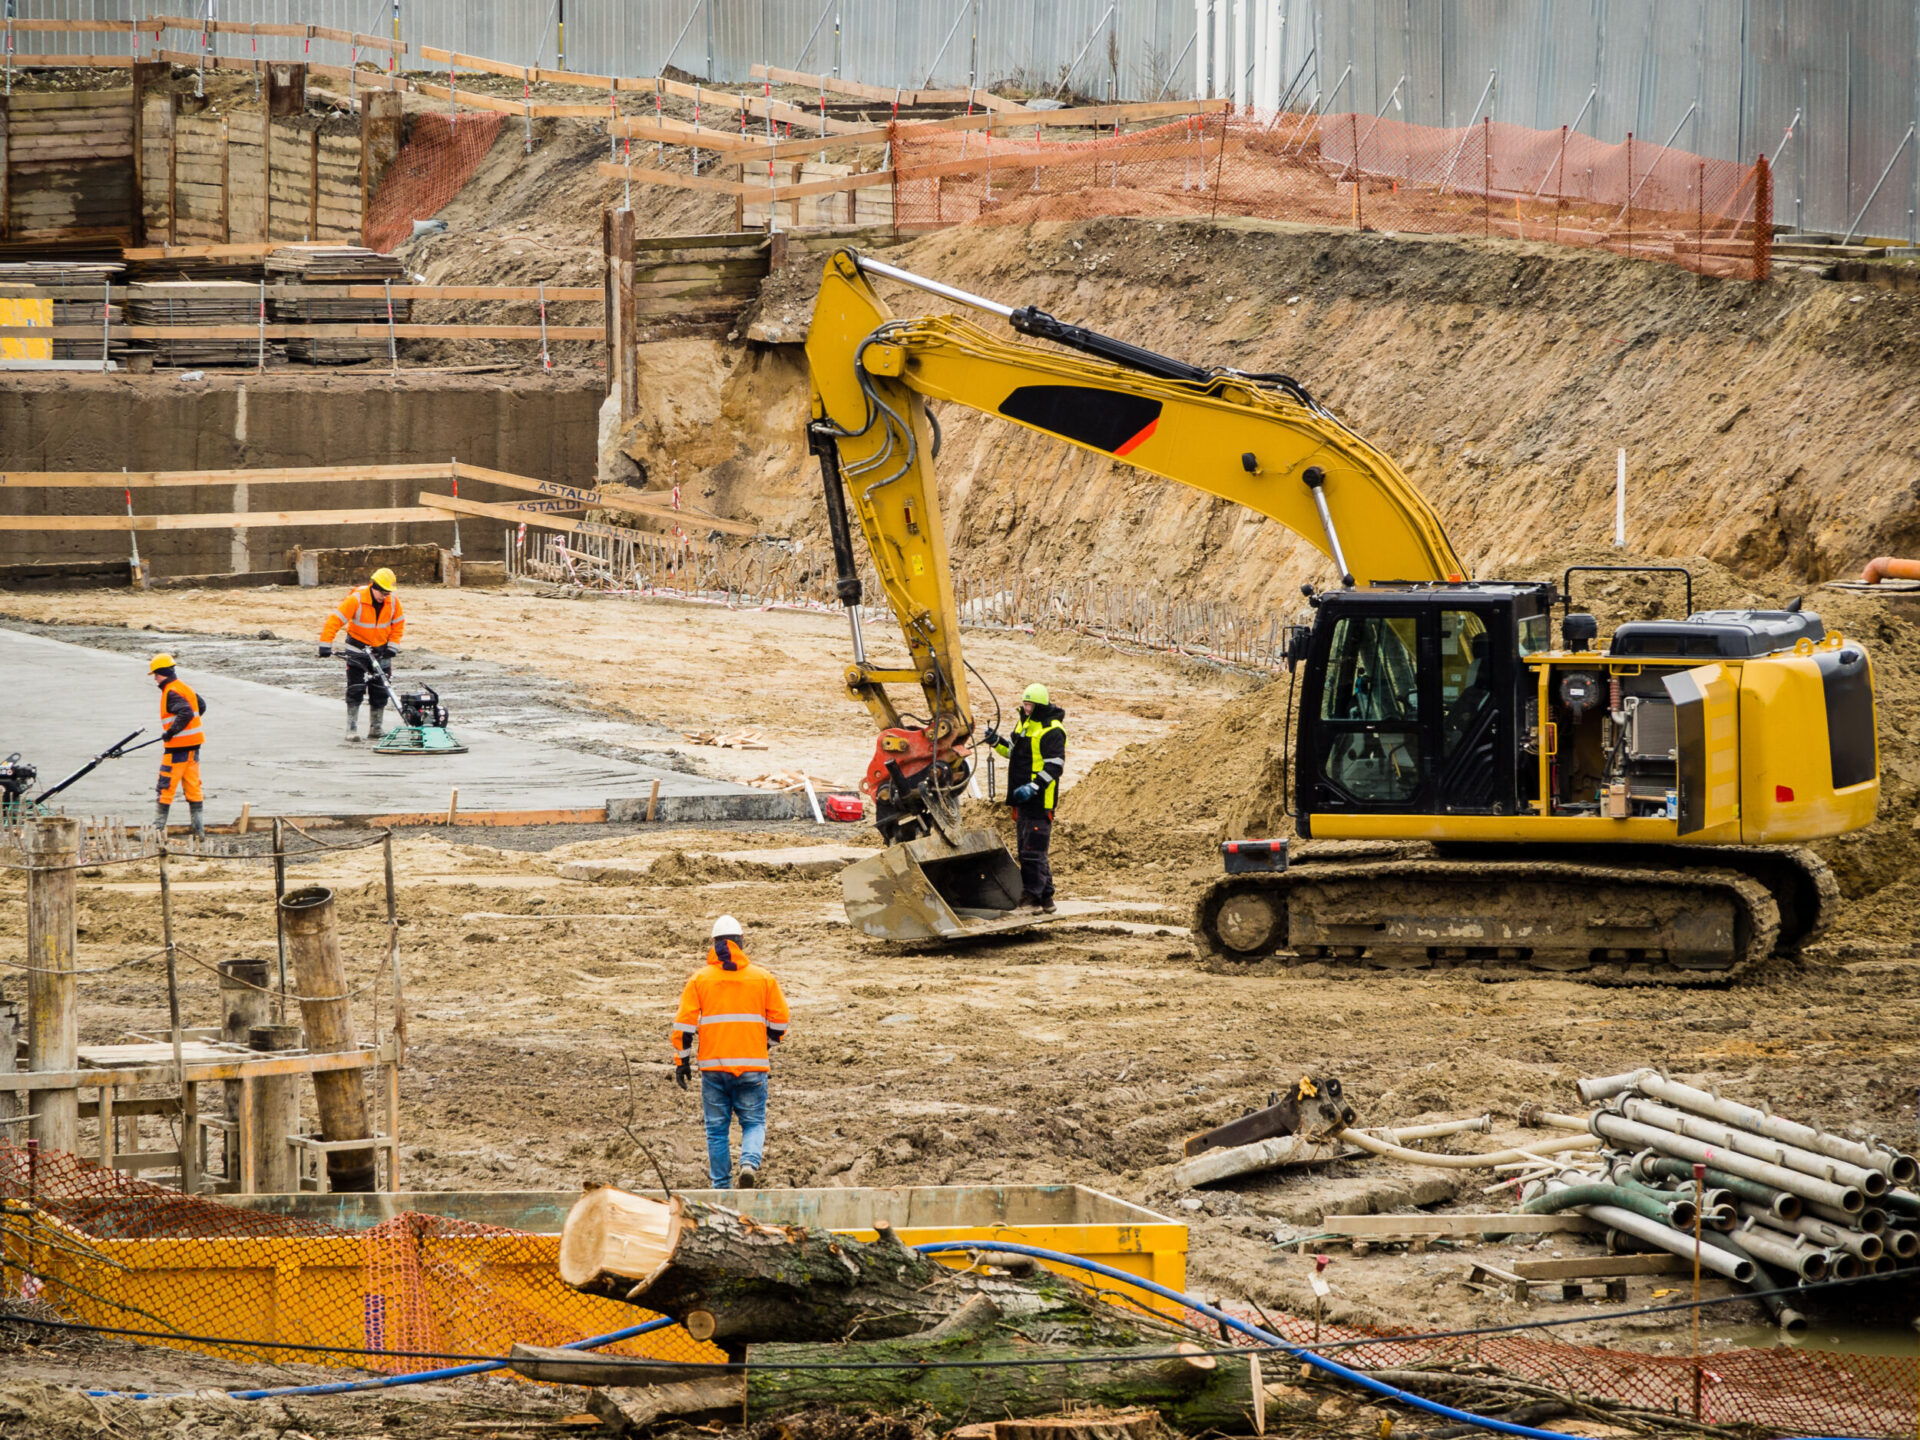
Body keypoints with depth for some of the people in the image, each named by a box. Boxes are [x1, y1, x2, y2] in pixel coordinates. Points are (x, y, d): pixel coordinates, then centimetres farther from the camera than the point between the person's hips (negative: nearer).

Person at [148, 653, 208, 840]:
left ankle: (158, 828, -1)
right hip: (193, 745, 9)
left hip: (178, 747, -9)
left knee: (165, 786, -2)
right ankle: (199, 829, 11)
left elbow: (185, 713, -29)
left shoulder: (172, 693, -16)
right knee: (193, 787, 11)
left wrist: (171, 732, -21)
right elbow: (201, 706, 26)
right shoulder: (185, 687, 13)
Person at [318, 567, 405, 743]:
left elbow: (398, 624, 7)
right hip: (358, 647, -4)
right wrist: (325, 646, -23)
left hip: (380, 649, 4)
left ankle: (376, 729, 14)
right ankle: (352, 728, -6)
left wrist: (392, 647, -1)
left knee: (380, 692, 4)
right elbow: (335, 621, -20)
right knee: (355, 689, -10)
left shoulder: (393, 602, -8)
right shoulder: (356, 600, -21)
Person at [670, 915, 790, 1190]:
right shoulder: (762, 977, 4)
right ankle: (750, 1162, -20)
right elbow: (780, 1018, 7)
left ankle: (721, 1187, 8)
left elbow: (685, 1023, -1)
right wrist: (767, 1042, 25)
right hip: (752, 1064, 0)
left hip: (713, 1064, 0)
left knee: (717, 1128, 8)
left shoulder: (700, 978, 2)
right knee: (754, 1122, 8)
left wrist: (682, 1060, 6)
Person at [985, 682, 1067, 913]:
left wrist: (1034, 787, -27)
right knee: (1026, 848, 14)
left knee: (1033, 850, -10)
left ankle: (1032, 896, -9)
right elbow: (1013, 750, 28)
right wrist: (996, 741, 8)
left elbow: (1054, 767, -18)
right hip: (1022, 798, 10)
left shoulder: (1052, 731, -13)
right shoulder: (1025, 723, 15)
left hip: (1040, 799, -10)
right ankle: (1045, 897, 20)